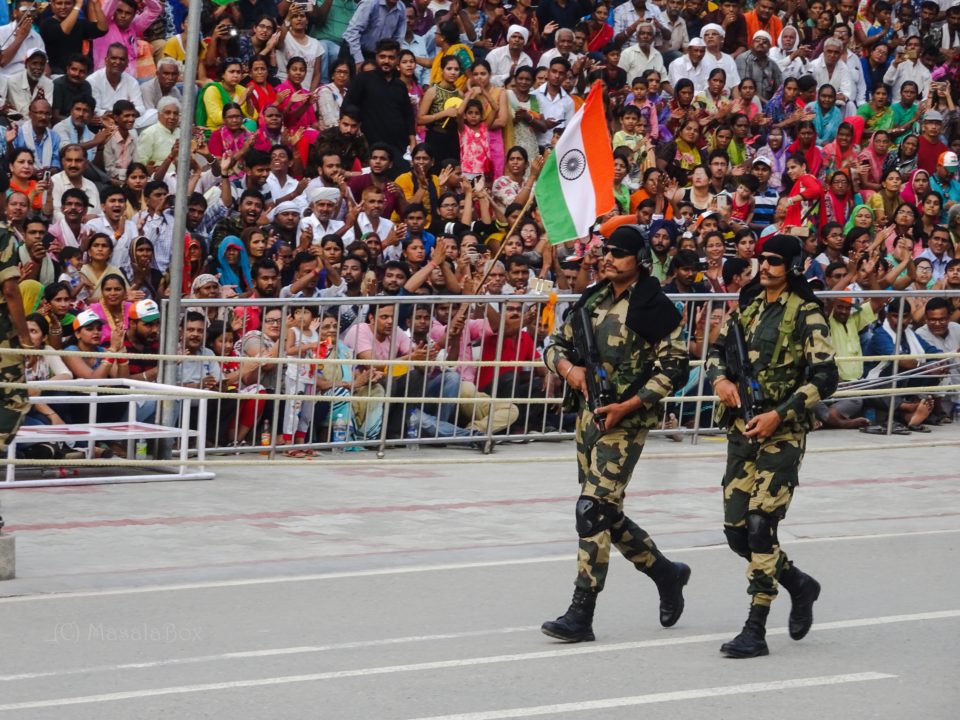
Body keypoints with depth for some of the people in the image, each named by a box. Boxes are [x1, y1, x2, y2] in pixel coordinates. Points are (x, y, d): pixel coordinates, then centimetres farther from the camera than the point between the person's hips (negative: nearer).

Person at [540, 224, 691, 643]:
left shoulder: (653, 307, -9)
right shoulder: (593, 300, 12)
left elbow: (675, 368, -11)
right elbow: (557, 343, 18)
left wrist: (628, 405, -17)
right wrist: (567, 367, -6)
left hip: (627, 419, -8)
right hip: (589, 413, 8)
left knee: (594, 509, -14)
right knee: (607, 515, 13)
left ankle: (581, 615, -12)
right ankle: (666, 573, 34)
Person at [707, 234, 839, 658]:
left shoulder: (806, 314, -8)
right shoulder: (748, 306, 12)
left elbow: (825, 377, -12)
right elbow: (718, 349, 23)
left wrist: (779, 414, -19)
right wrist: (719, 377, -1)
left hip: (782, 433, -7)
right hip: (740, 429, 7)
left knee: (760, 525, -15)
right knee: (735, 530, 6)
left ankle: (755, 631, -12)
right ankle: (799, 585, 31)